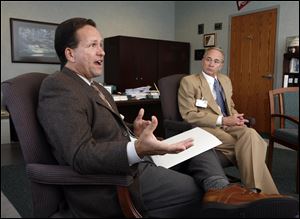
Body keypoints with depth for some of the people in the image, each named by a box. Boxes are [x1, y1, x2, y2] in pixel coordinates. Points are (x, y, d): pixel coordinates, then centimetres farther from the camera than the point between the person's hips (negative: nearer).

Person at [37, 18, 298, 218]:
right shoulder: (58, 88, -15)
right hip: (111, 184, -10)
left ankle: (220, 189, -22)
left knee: (198, 140, -2)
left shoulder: (94, 86, 19)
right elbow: (80, 156, -25)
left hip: (132, 162, 10)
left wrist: (135, 133, -2)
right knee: (199, 192, -18)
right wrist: (137, 149, -39)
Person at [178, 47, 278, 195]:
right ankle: (265, 193, -17)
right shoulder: (189, 81, -3)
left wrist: (235, 116, -1)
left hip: (228, 125, 6)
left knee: (250, 134, -29)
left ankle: (257, 192, -23)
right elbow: (189, 115, -10)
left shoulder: (225, 80, 19)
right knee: (249, 143, -28)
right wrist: (223, 120, -16)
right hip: (207, 128, -5)